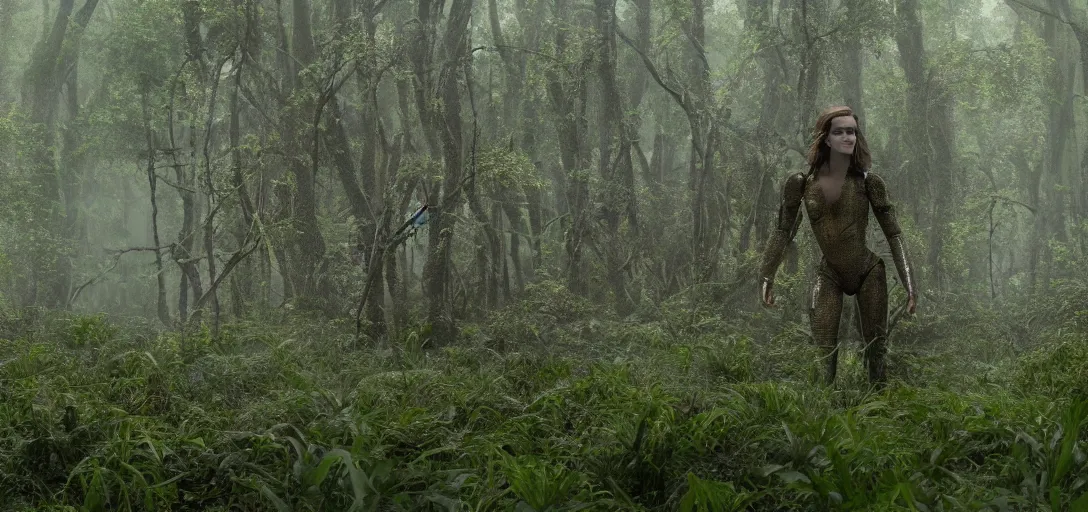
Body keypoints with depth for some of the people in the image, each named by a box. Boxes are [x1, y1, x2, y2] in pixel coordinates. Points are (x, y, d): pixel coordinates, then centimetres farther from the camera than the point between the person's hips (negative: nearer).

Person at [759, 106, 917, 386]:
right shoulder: (802, 183, -9)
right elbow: (783, 231, 1)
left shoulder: (867, 182, -10)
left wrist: (909, 284, -9)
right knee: (822, 353, -8)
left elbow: (893, 233, -5)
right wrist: (766, 277, -2)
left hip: (869, 273, 0)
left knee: (877, 350, 5)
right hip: (829, 275, 0)